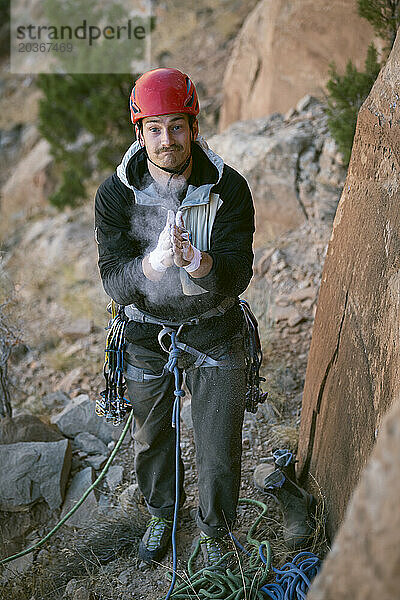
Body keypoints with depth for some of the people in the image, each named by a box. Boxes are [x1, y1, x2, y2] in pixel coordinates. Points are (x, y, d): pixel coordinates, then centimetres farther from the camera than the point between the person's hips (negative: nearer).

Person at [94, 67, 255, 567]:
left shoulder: (229, 188, -15)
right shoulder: (115, 193, -13)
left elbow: (237, 276, -19)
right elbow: (113, 281, -17)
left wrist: (196, 262, -41)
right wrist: (153, 262, -39)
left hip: (214, 334, -1)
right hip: (145, 334, 1)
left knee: (219, 451, 7)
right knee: (151, 438, 21)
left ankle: (215, 530, 39)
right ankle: (161, 514, 52)